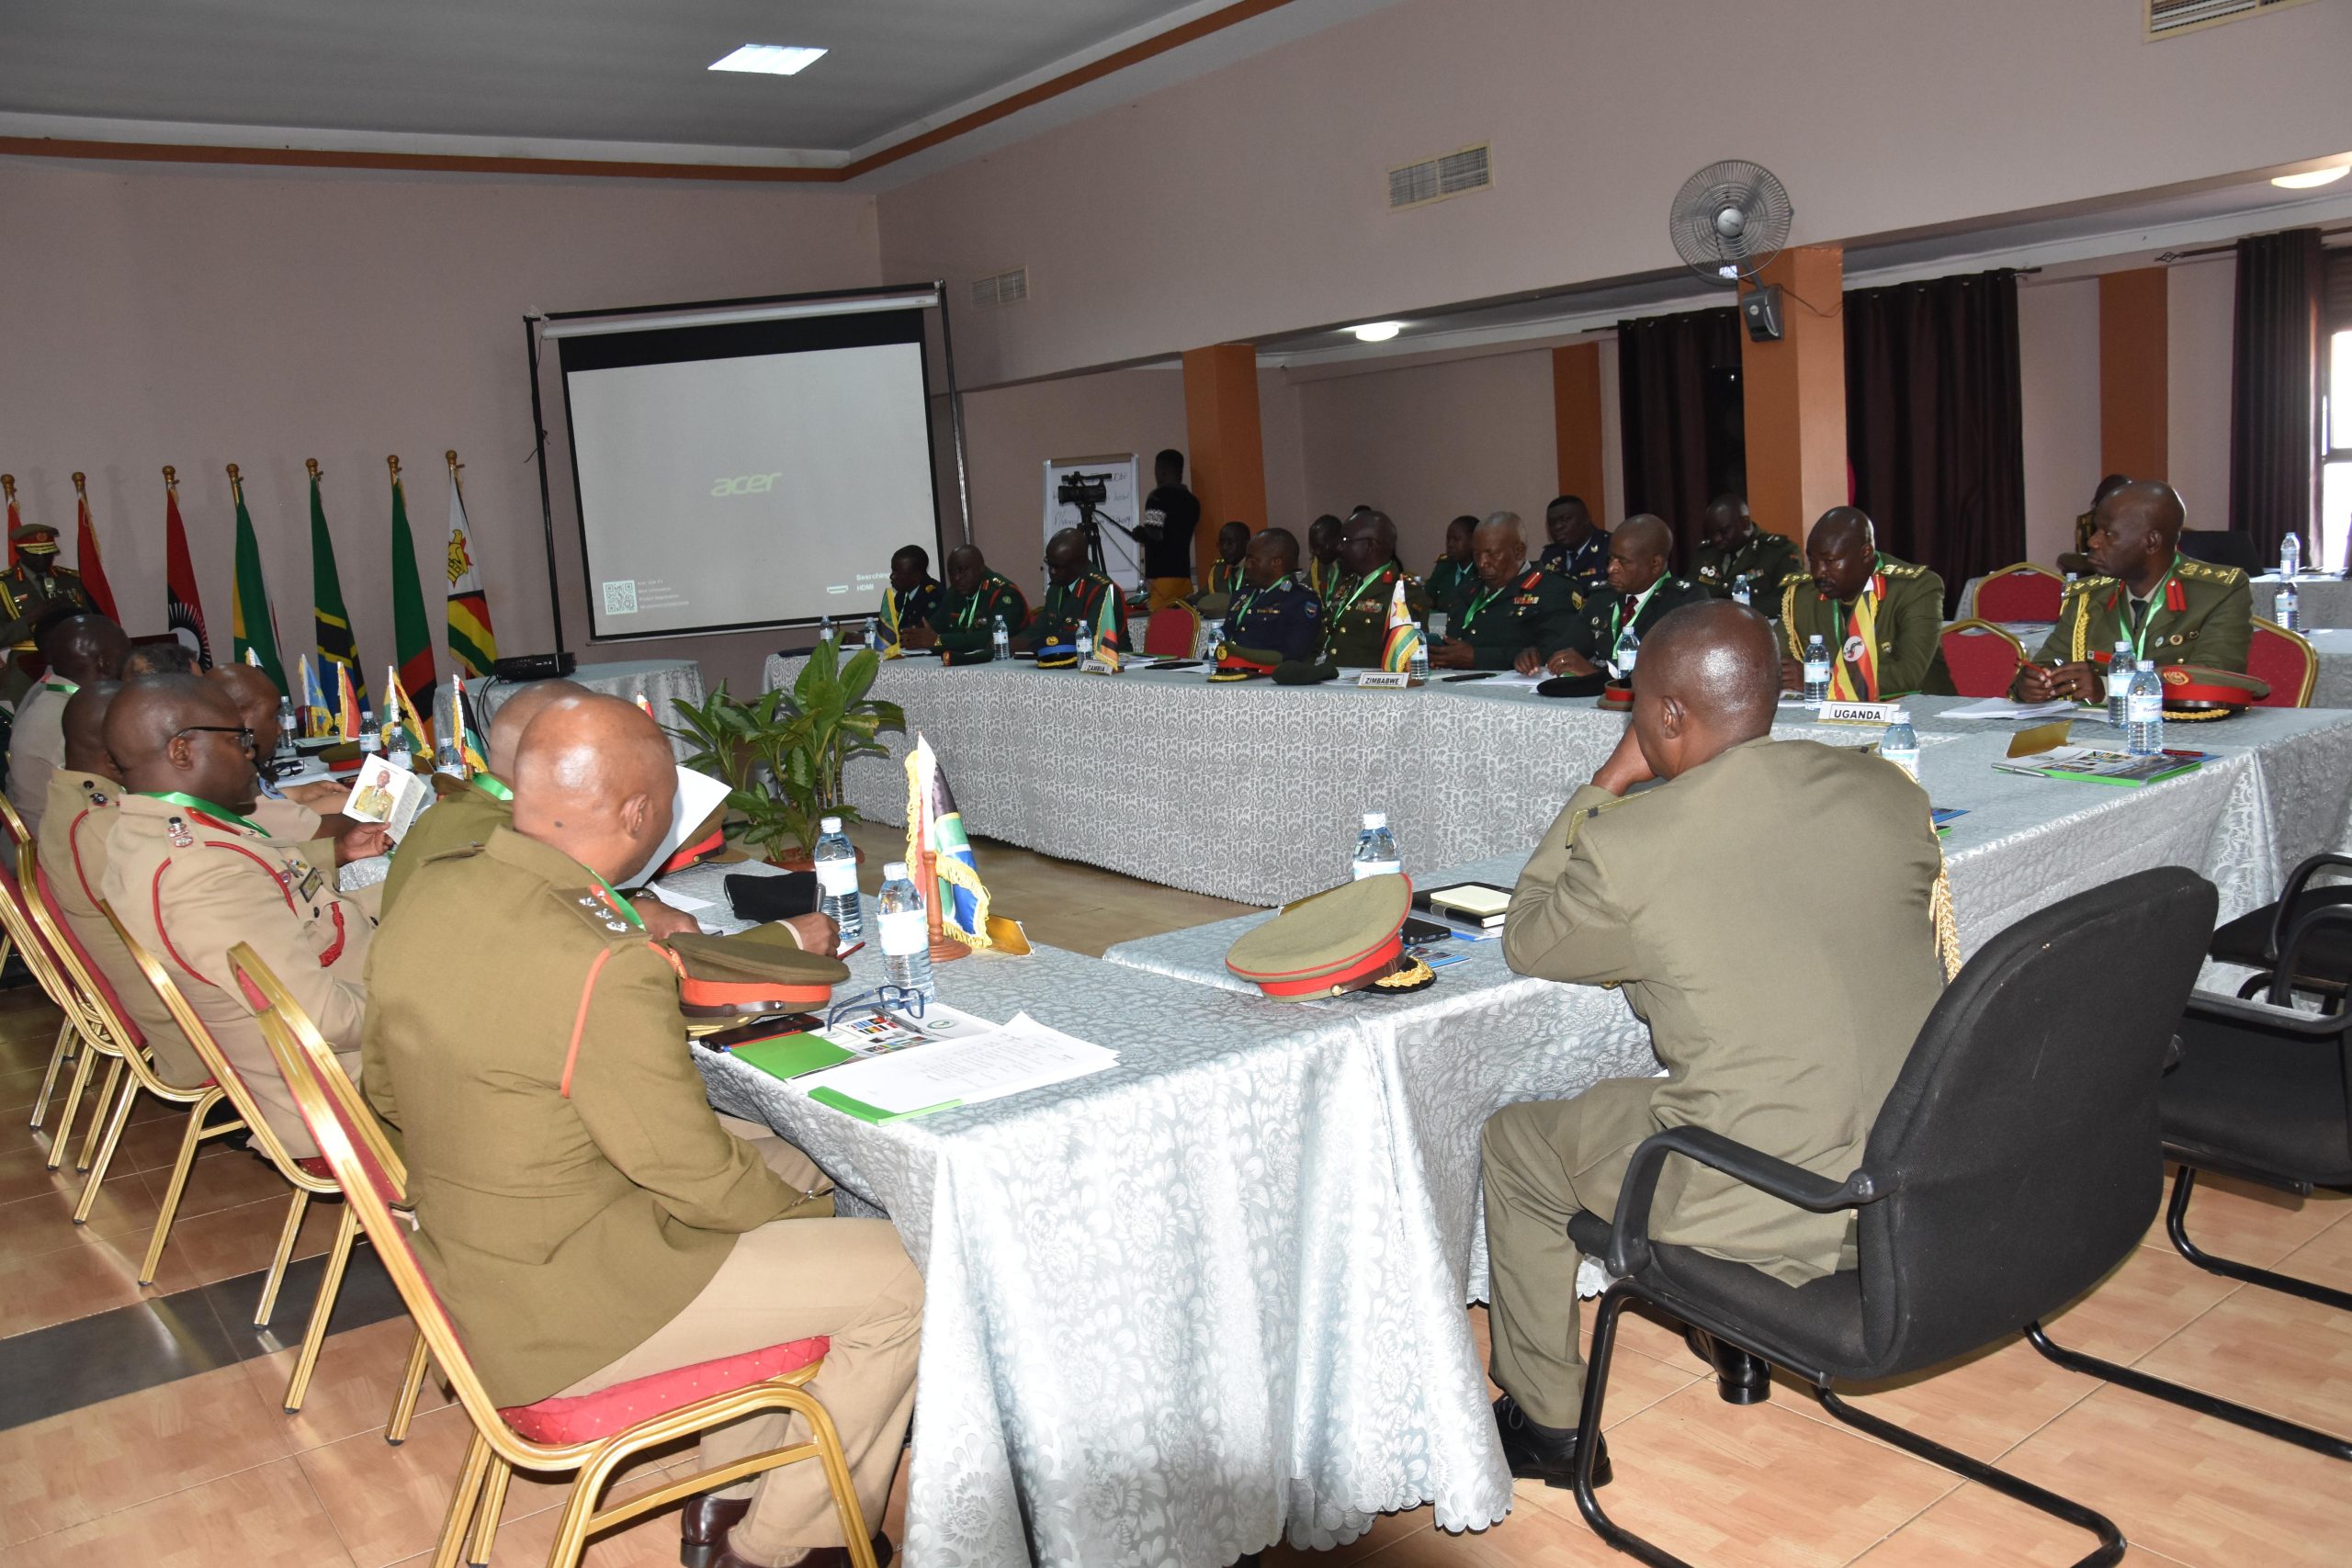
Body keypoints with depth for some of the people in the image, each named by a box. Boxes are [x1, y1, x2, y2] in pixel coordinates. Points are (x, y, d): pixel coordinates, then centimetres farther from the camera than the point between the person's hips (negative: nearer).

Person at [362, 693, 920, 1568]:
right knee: (906, 1280, -4)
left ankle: (730, 1495, 29)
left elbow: (386, 1093, 10)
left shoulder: (430, 894, -4)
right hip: (555, 1315, -9)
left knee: (784, 1165, 22)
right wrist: (811, 1212, 0)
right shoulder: (603, 971, -31)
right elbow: (698, 1181, -20)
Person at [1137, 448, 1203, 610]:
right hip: (1183, 572, 7)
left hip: (1161, 575, -7)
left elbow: (1155, 535, -17)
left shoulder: (1158, 497, -8)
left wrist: (1139, 532, 3)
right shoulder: (1192, 500, 12)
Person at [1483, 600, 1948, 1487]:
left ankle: (1546, 1423, 29)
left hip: (1782, 1212, -6)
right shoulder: (1892, 793, -3)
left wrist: (1609, 782, 2)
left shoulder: (1626, 847, -19)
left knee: (1512, 1141, 17)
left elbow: (1525, 942, 1)